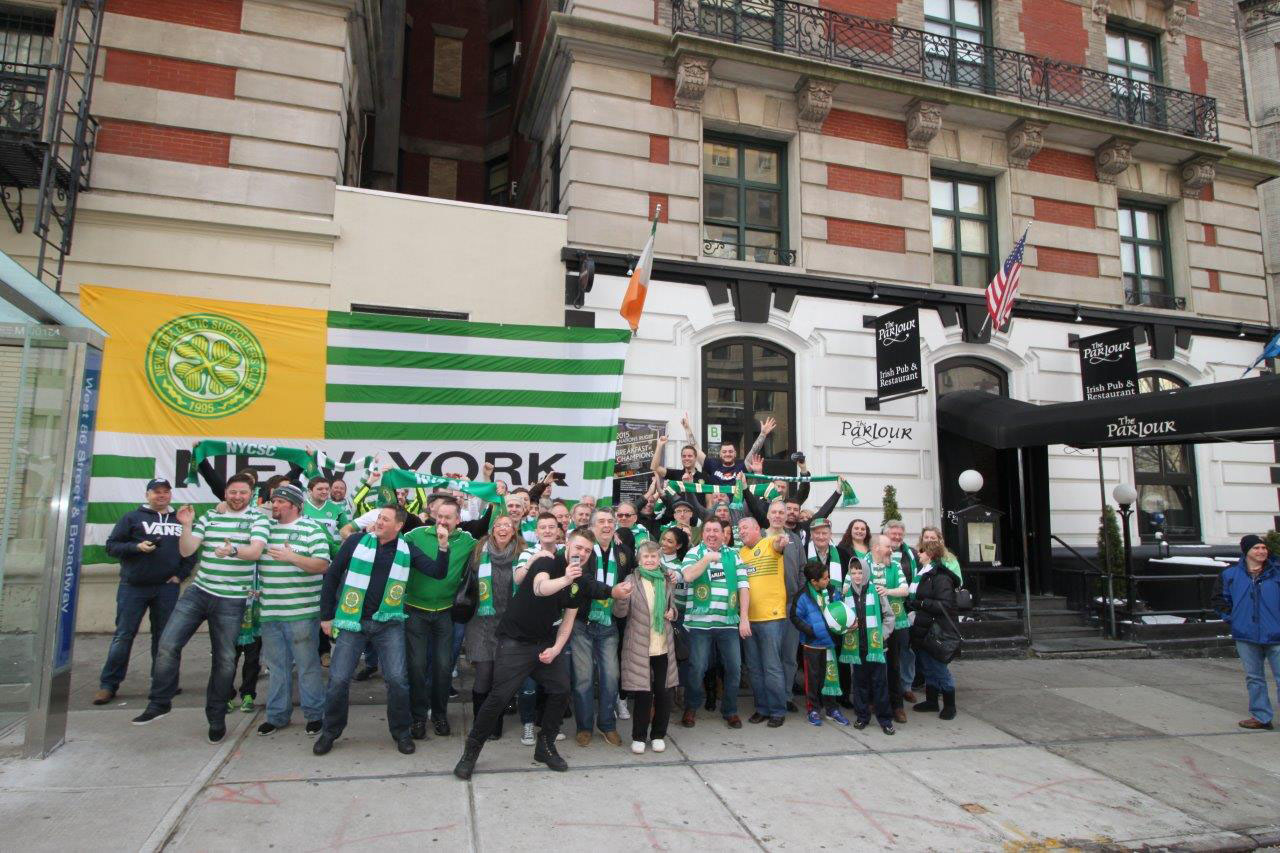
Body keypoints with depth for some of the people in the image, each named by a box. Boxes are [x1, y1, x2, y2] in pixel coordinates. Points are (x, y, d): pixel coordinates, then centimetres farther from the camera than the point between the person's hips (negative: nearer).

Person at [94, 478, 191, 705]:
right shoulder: (132, 517, 4)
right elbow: (112, 545, 1)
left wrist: (181, 574, 3)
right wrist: (137, 547, -16)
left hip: (167, 588, 2)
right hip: (133, 586, -2)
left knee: (164, 636, 7)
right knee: (123, 635, 0)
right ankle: (108, 685, 9)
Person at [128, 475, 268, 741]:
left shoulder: (258, 519, -1)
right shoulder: (209, 517, 11)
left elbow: (256, 550, -17)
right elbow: (186, 551, 7)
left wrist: (233, 550, -37)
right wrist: (187, 526, -10)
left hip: (232, 600, -3)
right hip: (198, 591, 3)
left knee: (224, 659, 3)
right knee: (168, 644, -7)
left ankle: (216, 717, 18)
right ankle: (159, 702, 12)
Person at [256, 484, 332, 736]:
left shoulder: (312, 530, -6)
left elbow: (322, 565, -13)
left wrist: (291, 557, -23)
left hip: (302, 612, -5)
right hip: (270, 611, 5)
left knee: (307, 665, 3)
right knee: (276, 665, 15)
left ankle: (315, 714, 15)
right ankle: (277, 715, 28)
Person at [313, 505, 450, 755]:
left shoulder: (407, 551, 0)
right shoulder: (356, 541, -3)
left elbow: (438, 572, -6)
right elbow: (332, 576, 3)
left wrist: (443, 546, -23)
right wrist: (326, 616, 3)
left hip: (388, 623, 0)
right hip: (353, 621, 0)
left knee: (397, 678, -3)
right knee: (338, 679, 2)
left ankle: (401, 732, 17)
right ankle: (330, 731, 26)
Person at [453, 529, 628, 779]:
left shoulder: (583, 580, 5)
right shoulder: (547, 562, -14)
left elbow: (568, 619, 7)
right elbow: (540, 588, -36)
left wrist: (556, 648, -6)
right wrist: (565, 579, -53)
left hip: (546, 642, 6)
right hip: (516, 640, -6)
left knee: (561, 691, 0)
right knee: (500, 696, -11)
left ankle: (545, 747, 21)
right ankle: (471, 750, 8)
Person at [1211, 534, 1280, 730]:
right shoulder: (1230, 574, 4)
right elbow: (1219, 597, 17)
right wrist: (1230, 617, 6)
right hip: (1246, 636, 2)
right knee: (1254, 678, 10)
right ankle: (1261, 717, 20)